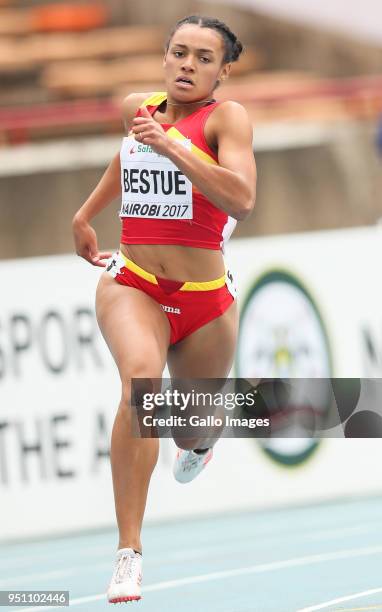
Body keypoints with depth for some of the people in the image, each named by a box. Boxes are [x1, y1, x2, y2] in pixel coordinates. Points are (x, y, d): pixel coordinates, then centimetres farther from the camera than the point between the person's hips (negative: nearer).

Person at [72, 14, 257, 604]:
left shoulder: (226, 118, -10)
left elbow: (241, 200, -27)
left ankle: (196, 440, 62)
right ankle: (129, 555, -34)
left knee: (194, 430, 17)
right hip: (132, 284, 1)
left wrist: (170, 145, -31)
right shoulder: (137, 107, 5)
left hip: (205, 297, -1)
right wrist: (85, 215, 34)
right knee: (140, 378, -31)